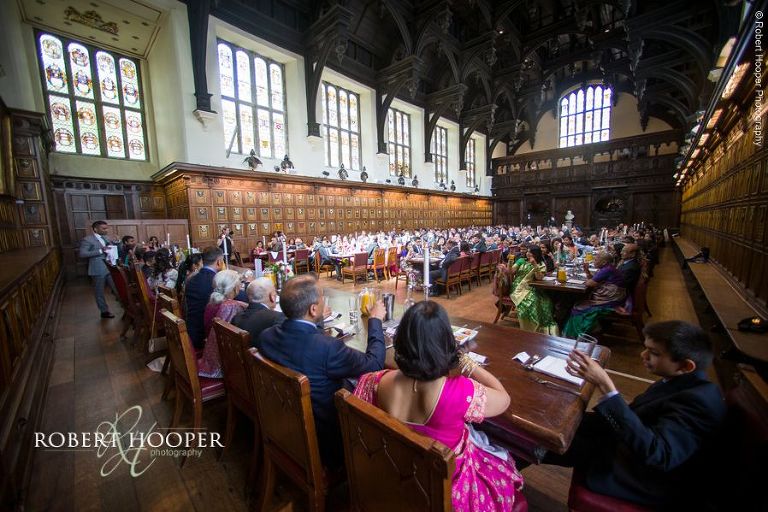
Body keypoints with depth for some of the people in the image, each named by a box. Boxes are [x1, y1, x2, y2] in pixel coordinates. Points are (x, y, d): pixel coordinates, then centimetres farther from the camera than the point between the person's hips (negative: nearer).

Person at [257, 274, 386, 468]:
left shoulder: (266, 336, -14)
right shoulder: (328, 347, -35)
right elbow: (375, 363, -20)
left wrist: (316, 321, 13)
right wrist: (375, 320, -9)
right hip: (324, 436, -6)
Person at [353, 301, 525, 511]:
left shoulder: (380, 383, -26)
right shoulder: (460, 392, -36)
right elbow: (504, 399, -14)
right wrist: (468, 364, -11)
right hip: (445, 488, -3)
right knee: (504, 469, 29)